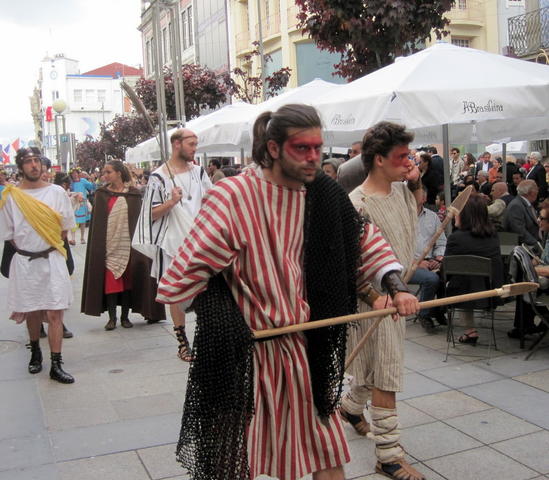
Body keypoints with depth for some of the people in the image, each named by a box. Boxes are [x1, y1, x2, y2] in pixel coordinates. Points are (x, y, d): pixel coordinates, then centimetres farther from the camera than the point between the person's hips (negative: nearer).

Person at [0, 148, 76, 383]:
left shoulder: (56, 192, 0)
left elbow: (65, 226, 7)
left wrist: (49, 248, 5)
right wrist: (27, 250, 4)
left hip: (52, 260, -1)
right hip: (24, 262, 1)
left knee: (54, 313, -4)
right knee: (31, 311, 13)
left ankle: (56, 365, -2)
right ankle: (35, 352, 35)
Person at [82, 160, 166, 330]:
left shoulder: (133, 194, 1)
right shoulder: (102, 194, 5)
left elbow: (138, 218, 1)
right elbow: (97, 222, 6)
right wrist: (99, 245, -1)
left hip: (127, 244, -1)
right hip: (108, 244, 1)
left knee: (127, 280, 4)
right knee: (110, 281, -1)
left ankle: (125, 316, 14)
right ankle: (112, 317, 6)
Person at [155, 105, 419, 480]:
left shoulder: (324, 195, -2)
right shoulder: (232, 197, -18)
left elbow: (365, 240, 11)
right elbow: (189, 268, -13)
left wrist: (396, 286, -1)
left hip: (304, 348, 5)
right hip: (243, 351, -4)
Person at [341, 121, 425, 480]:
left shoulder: (400, 189, 5)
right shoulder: (357, 205, -21)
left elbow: (416, 209, 27)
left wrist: (415, 183, 8)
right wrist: (374, 297, -29)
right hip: (375, 301, -9)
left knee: (379, 367, 24)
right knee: (385, 378, -2)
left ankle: (351, 406, 50)